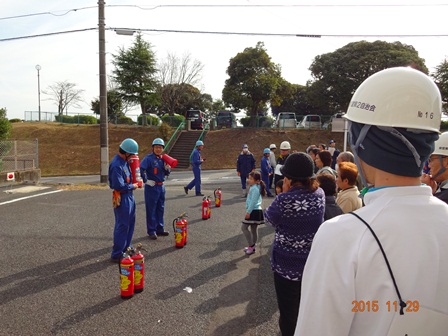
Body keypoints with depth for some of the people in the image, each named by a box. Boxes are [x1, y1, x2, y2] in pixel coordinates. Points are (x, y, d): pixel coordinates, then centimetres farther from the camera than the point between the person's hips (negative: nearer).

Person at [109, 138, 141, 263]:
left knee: (130, 223, 20)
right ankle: (116, 255, 9)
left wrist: (135, 183, 1)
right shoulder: (116, 165, -23)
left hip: (129, 196, 10)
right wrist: (133, 186, -12)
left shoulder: (124, 161, 6)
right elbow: (119, 186, -26)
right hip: (122, 198, -10)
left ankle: (126, 248, 36)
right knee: (122, 226, -2)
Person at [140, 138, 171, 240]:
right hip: (152, 187, -7)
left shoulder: (163, 159, 10)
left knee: (160, 209, 14)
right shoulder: (149, 158, -12)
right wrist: (146, 180, -20)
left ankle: (160, 229, 26)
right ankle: (151, 231, 12)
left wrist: (167, 168, -6)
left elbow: (166, 173, 16)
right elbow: (141, 169, -25)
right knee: (151, 209, 2)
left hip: (161, 186, 7)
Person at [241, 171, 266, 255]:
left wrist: (248, 212, -21)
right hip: (255, 211, 10)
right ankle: (252, 246, 23)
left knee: (244, 227, -7)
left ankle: (251, 245, -1)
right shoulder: (254, 187, 14)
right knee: (254, 229, 15)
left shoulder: (255, 188, -17)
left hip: (254, 211, -10)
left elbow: (253, 201, -22)